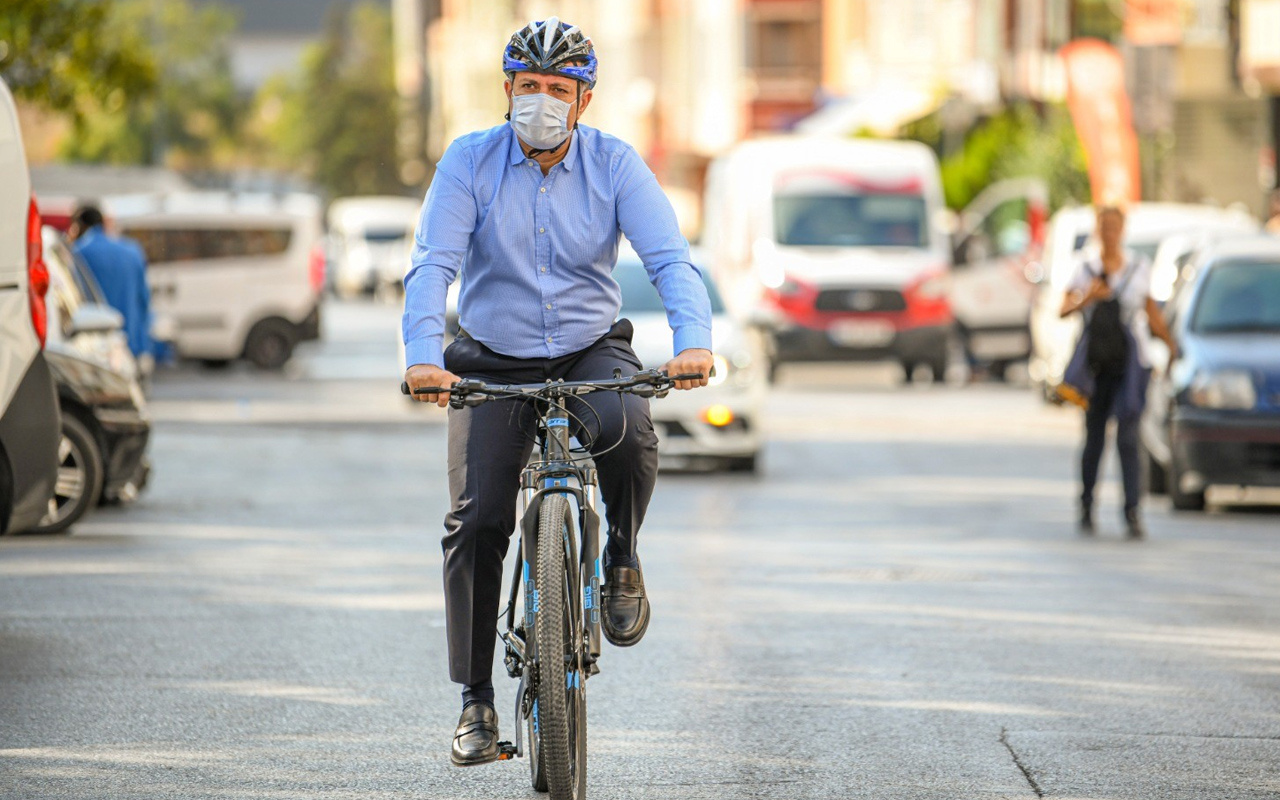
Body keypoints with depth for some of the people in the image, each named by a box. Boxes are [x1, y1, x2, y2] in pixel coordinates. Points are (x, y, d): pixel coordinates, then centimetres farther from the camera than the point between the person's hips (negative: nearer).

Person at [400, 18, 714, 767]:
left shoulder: (614, 163, -8)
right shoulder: (471, 160, -10)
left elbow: (670, 257, -18)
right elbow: (433, 263, -19)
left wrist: (694, 341, -37)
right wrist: (424, 356, -37)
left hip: (591, 350, 0)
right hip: (493, 360, 0)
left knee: (627, 430, -34)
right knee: (475, 520, -12)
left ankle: (622, 561, -4)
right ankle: (477, 701, 0)